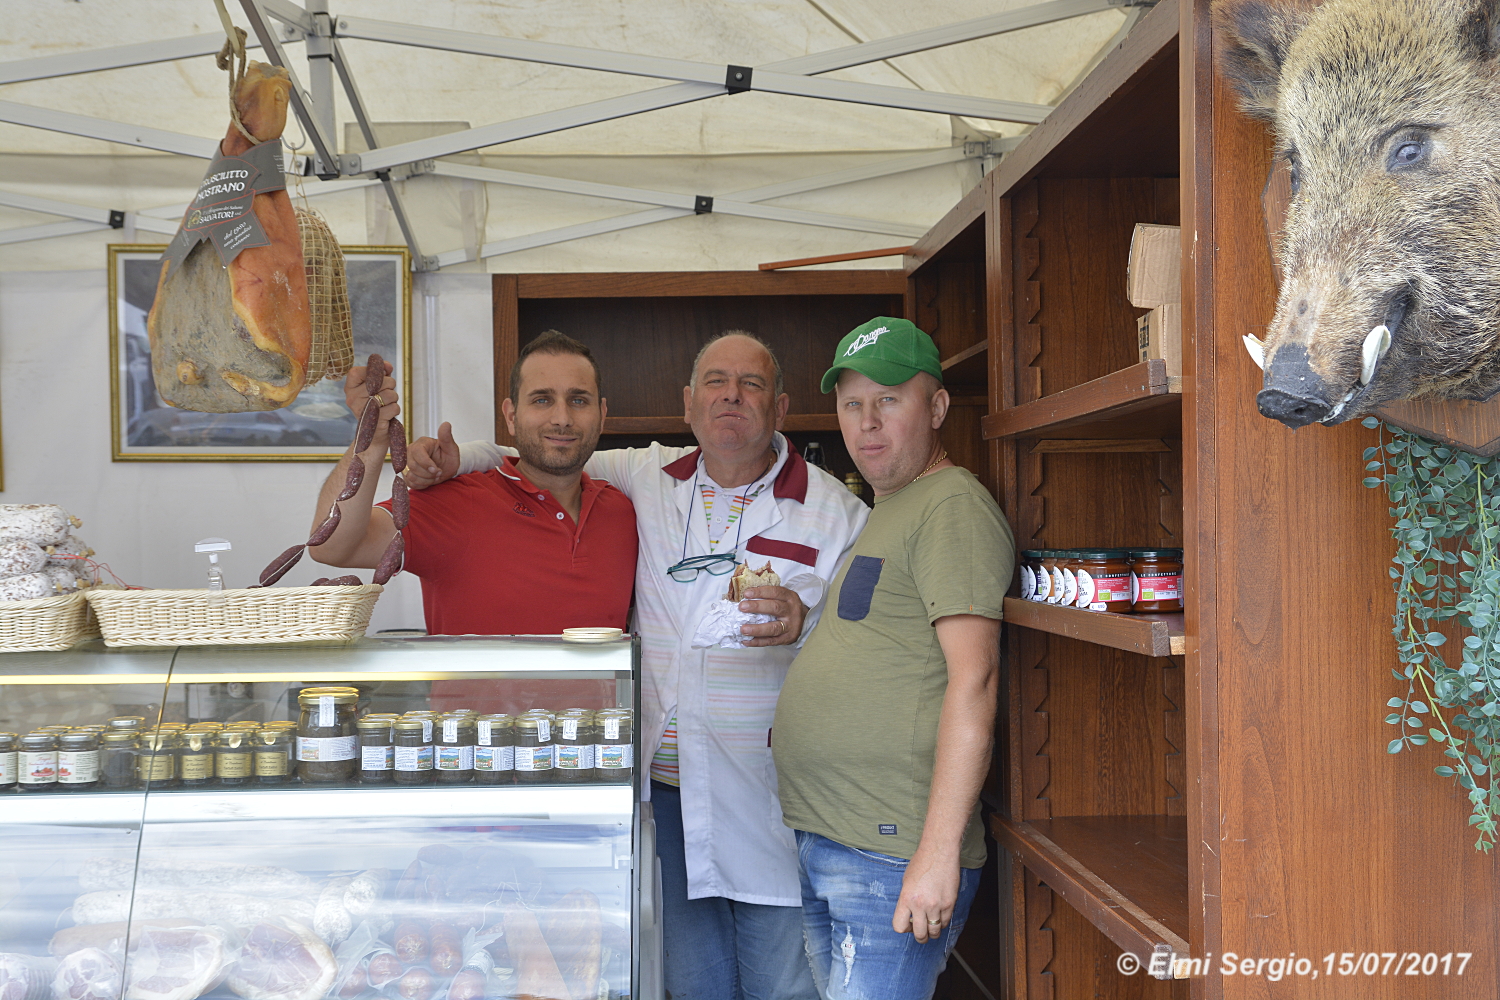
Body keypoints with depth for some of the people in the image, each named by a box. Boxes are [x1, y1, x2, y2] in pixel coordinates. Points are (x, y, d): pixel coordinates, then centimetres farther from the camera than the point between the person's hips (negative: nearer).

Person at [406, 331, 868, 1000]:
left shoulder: (835, 511, -2)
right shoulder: (644, 479, 8)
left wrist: (803, 622, -24)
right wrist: (453, 459, 3)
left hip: (773, 797, -3)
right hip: (666, 788, 3)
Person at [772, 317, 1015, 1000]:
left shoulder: (953, 506, -10)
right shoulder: (879, 513, 20)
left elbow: (973, 679, -20)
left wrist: (939, 850, -24)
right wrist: (792, 622, 13)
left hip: (894, 856, -9)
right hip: (821, 843, 9)